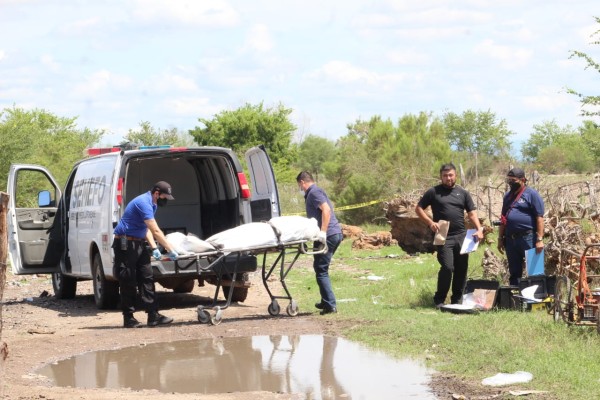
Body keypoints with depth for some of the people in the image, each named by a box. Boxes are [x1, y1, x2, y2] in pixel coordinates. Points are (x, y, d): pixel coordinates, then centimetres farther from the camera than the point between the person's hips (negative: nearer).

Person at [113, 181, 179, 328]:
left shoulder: (152, 204, 13)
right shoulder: (144, 203, -21)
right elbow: (155, 231, -25)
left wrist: (154, 248, 1)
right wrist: (170, 250, -22)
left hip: (138, 244, 10)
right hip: (125, 244, -10)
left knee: (147, 279, 3)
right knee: (128, 282, -4)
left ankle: (153, 316, 1)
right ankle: (128, 319, 1)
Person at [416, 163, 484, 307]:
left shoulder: (463, 193, 13)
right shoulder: (433, 192, 4)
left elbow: (472, 213, 10)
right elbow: (418, 209, 6)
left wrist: (479, 229, -7)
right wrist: (430, 222, -10)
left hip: (461, 236, 4)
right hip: (443, 237, -4)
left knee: (461, 269, 6)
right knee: (447, 267, -15)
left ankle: (457, 300, 18)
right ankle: (439, 300, -3)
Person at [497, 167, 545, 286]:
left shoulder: (531, 194, -5)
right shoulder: (508, 196, 17)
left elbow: (539, 218, -10)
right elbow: (503, 219, 21)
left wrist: (539, 239, -16)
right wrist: (500, 238, 17)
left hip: (528, 238, -7)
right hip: (511, 239, 7)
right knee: (514, 272, 12)